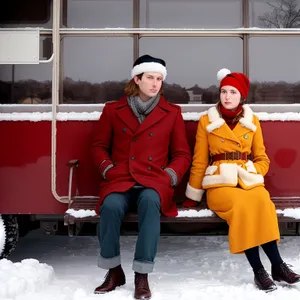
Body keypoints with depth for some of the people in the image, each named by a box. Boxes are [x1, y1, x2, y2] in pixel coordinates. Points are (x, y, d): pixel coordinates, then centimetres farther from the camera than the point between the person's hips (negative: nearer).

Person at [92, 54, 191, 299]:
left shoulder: (172, 112, 11)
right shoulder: (113, 110, 12)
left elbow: (182, 154, 12)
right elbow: (99, 146, 16)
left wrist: (169, 176, -6)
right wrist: (108, 169, -2)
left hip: (154, 180, 0)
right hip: (120, 178, 1)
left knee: (150, 201, -37)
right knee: (111, 205, -33)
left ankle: (142, 275, -29)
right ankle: (114, 271, -11)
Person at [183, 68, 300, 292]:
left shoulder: (252, 121, 12)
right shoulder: (207, 121, 5)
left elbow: (262, 159, 14)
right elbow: (199, 162, 7)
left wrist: (252, 175, -6)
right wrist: (192, 197, 7)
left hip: (249, 181, 2)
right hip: (220, 183, -2)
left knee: (263, 202, -33)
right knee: (242, 204, -35)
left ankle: (277, 266, -26)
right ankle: (259, 270, -30)